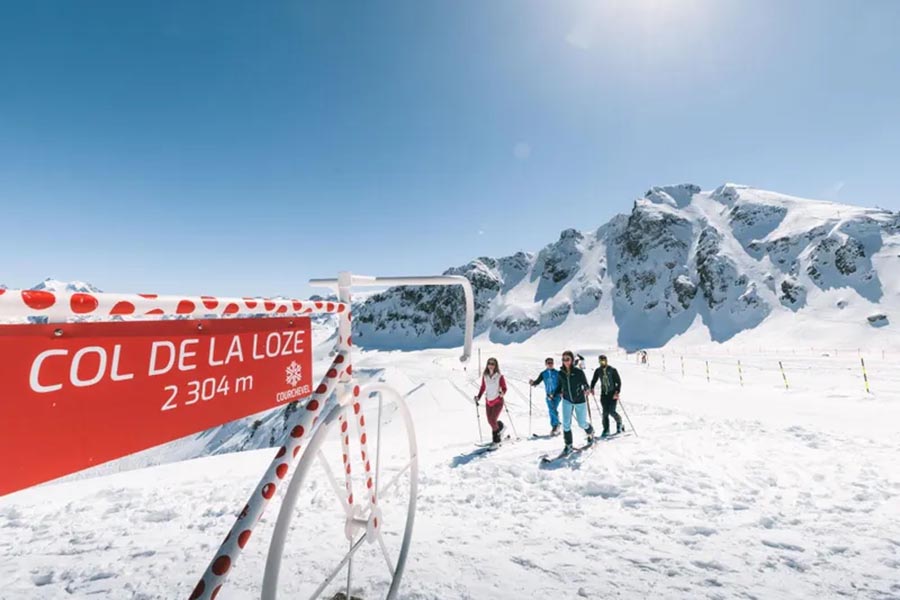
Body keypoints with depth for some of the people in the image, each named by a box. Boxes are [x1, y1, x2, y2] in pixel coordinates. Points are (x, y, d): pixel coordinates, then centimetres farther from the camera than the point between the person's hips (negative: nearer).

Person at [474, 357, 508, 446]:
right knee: (490, 421, 6)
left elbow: (504, 388, -7)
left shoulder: (500, 377, -12)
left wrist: (502, 393, -27)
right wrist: (478, 397, 2)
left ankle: (496, 440, 15)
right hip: (488, 402, 4)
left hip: (498, 401, -4)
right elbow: (483, 388, 9)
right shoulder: (484, 376, -1)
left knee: (493, 421, -10)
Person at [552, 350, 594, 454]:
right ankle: (568, 445, 12)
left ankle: (590, 432, 47)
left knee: (582, 423, 12)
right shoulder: (561, 373, -7)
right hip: (567, 401, 3)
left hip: (579, 401, -2)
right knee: (566, 424, -4)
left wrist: (586, 389, -29)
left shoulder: (579, 372, -17)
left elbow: (585, 384, -8)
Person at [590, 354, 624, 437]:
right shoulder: (598, 371, 3)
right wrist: (592, 388, -2)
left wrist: (617, 392, -18)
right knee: (605, 412, -1)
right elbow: (594, 380, 13)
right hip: (604, 394, 3)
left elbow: (619, 382, -7)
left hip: (613, 394, -3)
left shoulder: (612, 370, -8)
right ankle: (606, 430, 9)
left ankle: (619, 424, 21)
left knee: (611, 411, -9)